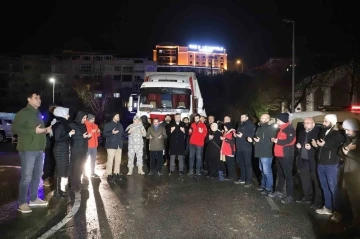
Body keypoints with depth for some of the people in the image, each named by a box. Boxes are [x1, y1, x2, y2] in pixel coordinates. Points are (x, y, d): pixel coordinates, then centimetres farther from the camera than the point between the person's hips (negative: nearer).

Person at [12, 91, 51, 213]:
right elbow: (14, 128, -17)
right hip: (28, 150, -8)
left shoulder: (38, 114, 18)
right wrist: (34, 131, -20)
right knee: (26, 177, -6)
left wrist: (46, 130, 9)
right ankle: (22, 203, 5)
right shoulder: (23, 112, -7)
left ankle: (33, 199, 26)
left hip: (39, 150, 9)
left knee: (37, 176, 14)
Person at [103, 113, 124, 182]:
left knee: (118, 160, 10)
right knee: (110, 160, -7)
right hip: (111, 145, -6)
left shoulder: (120, 125, 16)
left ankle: (116, 174, 20)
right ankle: (109, 175, 0)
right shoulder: (108, 124, -1)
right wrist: (112, 133, -21)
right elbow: (104, 134, -8)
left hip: (119, 145, 6)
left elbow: (122, 133, 19)